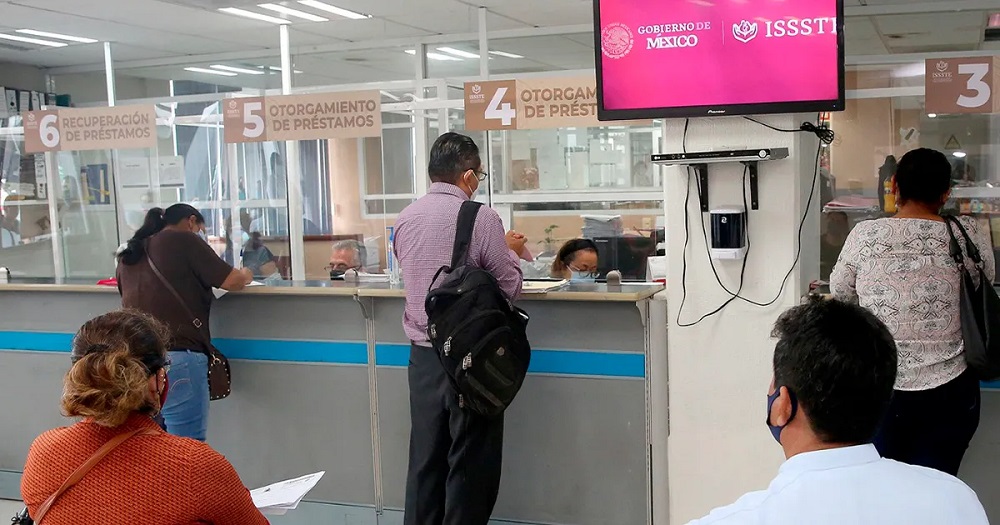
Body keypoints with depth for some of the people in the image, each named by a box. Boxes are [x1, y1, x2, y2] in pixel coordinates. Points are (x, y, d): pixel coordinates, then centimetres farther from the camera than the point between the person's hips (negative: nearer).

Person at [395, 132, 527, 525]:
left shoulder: (405, 219, 5)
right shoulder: (480, 217, -13)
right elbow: (510, 288, -8)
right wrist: (510, 252, 11)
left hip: (422, 355, 5)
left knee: (425, 459, 13)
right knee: (470, 463, 7)